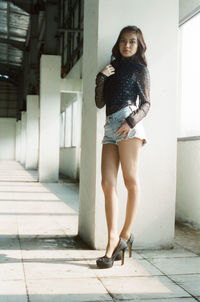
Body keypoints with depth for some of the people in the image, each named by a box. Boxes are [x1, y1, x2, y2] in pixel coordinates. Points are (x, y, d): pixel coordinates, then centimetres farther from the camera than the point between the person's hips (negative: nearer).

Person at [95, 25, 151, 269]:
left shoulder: (140, 69, 12)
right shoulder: (112, 68, 26)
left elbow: (146, 103, 3)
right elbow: (99, 103, 18)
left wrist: (132, 121, -15)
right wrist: (101, 77, 3)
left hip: (128, 125, -5)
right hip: (110, 128, 5)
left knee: (130, 180, -7)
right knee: (108, 183, -7)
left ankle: (126, 233, 6)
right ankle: (112, 243, -8)